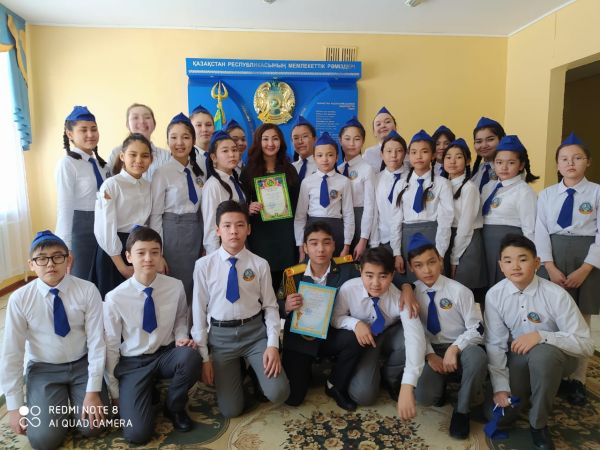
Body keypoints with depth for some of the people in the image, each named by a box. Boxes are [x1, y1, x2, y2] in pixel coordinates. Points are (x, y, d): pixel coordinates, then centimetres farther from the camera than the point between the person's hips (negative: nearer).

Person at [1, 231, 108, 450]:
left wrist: (93, 391, -17)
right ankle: (61, 401, 18)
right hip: (43, 369, 0)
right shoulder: (19, 299, -14)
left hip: (83, 365, 0)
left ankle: (73, 397, 19)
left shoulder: (87, 291, -17)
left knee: (92, 427, -13)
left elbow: (96, 342, -13)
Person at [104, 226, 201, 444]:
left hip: (166, 355, 2)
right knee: (137, 433, -17)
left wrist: (181, 338, -11)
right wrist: (115, 393, 2)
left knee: (191, 356, -34)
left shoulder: (175, 287, -11)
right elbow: (110, 347, -4)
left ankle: (174, 407, -2)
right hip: (132, 364, -2)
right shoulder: (115, 299, -15)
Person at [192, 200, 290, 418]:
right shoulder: (204, 265, -7)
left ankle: (255, 369, 18)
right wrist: (203, 356, -2)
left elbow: (270, 306, 0)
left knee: (278, 393, -14)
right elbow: (199, 311, -2)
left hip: (255, 332, 0)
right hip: (220, 336, 0)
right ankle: (236, 371, 29)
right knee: (231, 409, -1)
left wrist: (272, 345, -11)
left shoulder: (260, 265, -6)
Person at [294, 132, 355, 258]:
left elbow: (348, 214, 1)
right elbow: (300, 214, 1)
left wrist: (346, 246, -1)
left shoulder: (344, 182, -1)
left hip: (336, 229, 0)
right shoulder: (307, 182, 0)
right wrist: (301, 247, -1)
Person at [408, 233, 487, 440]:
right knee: (423, 395, -26)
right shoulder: (412, 293, -3)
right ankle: (442, 385, 15)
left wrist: (454, 349, -22)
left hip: (460, 348, -1)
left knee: (477, 356, -38)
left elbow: (477, 330, -9)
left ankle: (462, 410, -9)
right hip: (431, 352, 1)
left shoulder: (459, 291, -11)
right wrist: (429, 355, -15)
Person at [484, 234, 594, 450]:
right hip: (518, 359, 2)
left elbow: (585, 344, -20)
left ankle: (538, 424, -13)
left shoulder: (556, 295, -23)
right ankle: (529, 390, 23)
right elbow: (495, 344, -11)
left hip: (554, 357, -2)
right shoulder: (494, 295, -15)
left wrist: (542, 336, -34)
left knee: (542, 353, -38)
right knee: (499, 415, -12)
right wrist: (501, 387, -17)